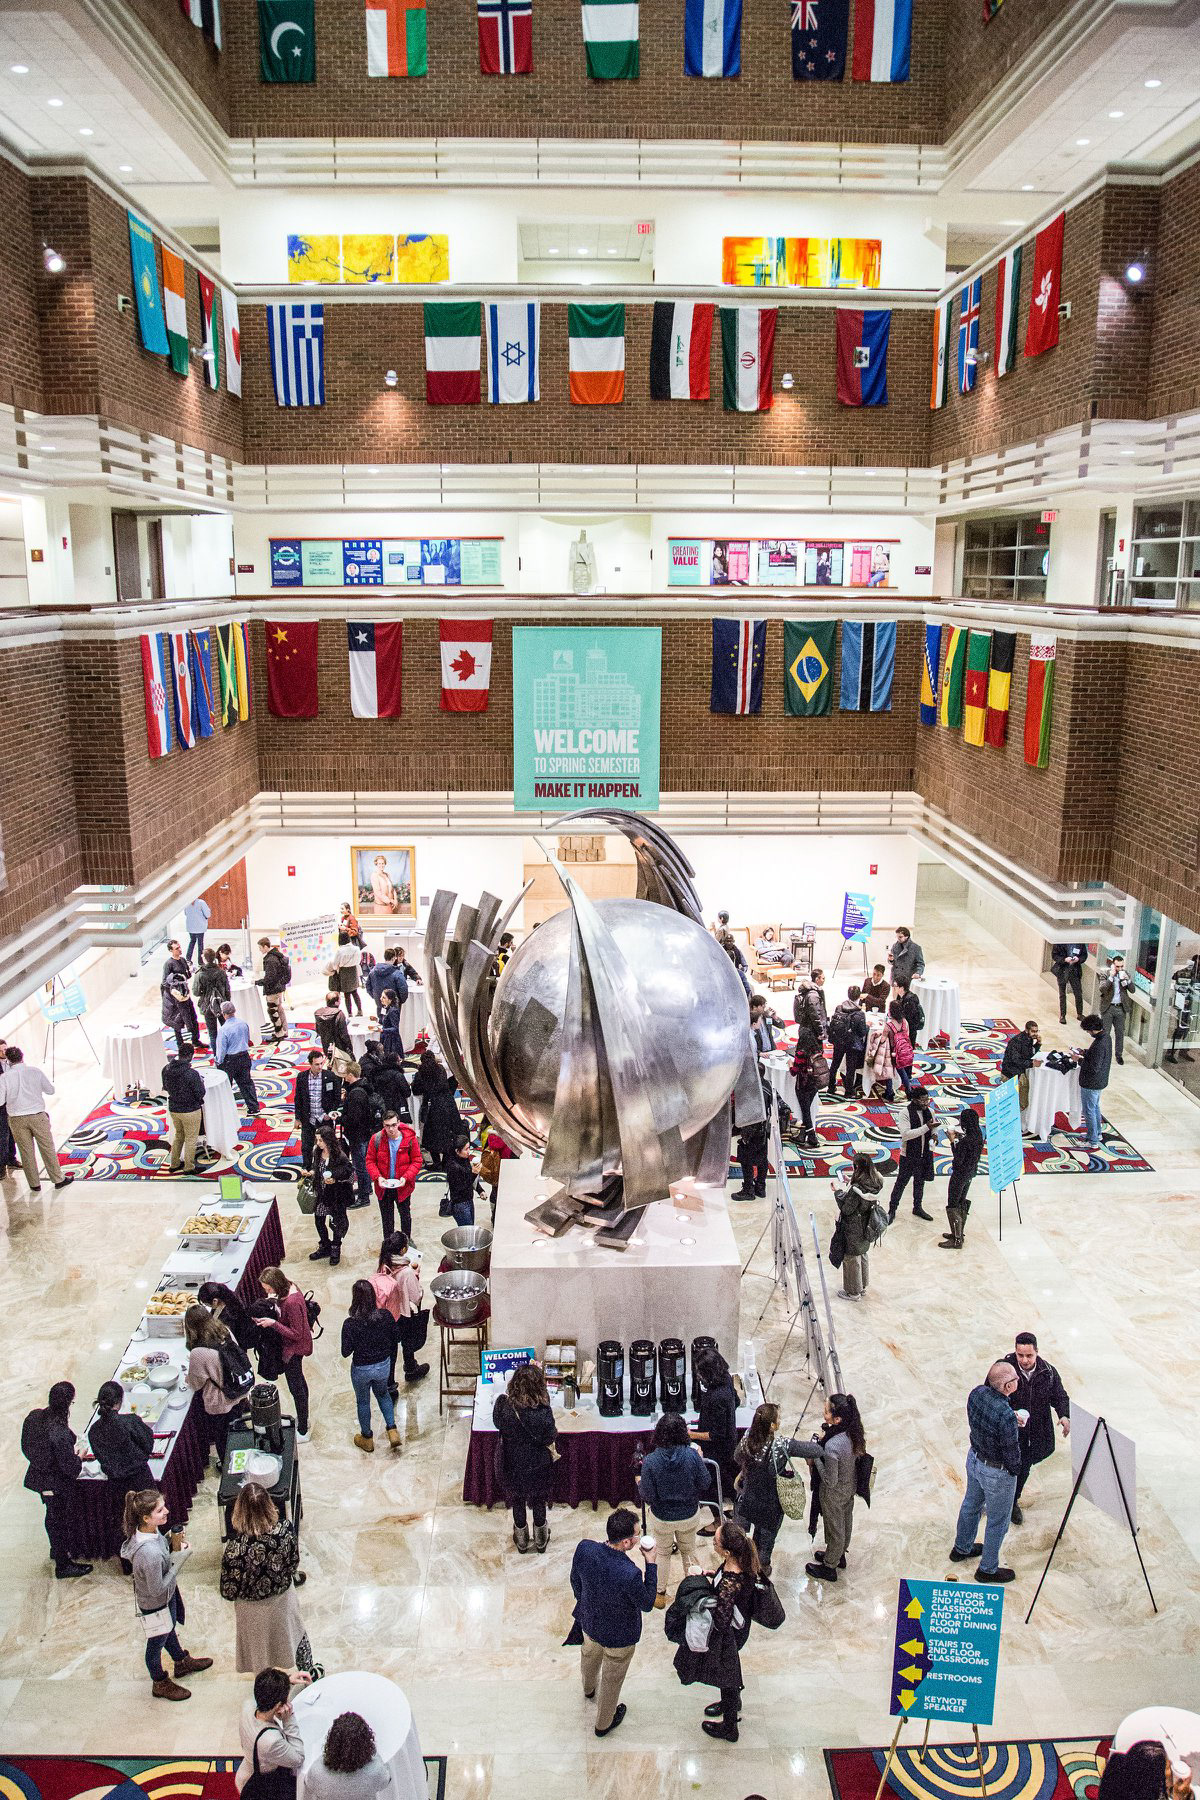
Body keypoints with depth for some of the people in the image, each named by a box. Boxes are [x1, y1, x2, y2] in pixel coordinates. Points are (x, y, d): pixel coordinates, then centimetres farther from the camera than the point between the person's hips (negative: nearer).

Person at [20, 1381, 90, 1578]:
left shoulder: (34, 1416, -16)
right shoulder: (60, 1433, -38)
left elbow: (27, 1447, 1)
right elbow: (69, 1468, -28)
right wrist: (79, 1455, -8)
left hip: (39, 1476, 7)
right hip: (57, 1484, -7)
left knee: (53, 1516, 30)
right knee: (61, 1521, 14)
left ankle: (57, 1550, 54)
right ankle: (63, 1566, 33)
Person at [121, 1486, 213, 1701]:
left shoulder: (148, 1530, -18)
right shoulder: (150, 1553, -44)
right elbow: (158, 1590, -32)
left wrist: (172, 1543, -13)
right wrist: (179, 1560, -29)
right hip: (155, 1605, -8)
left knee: (170, 1629, 33)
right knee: (157, 1643, 21)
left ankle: (182, 1661, 59)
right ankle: (160, 1684, 47)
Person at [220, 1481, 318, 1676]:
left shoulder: (235, 1547, -36)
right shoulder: (286, 1528, -28)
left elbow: (228, 1592, -23)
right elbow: (294, 1562, -9)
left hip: (253, 1607, -3)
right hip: (283, 1595, 3)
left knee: (259, 1647, 27)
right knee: (295, 1633, 32)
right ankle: (309, 1672, 55)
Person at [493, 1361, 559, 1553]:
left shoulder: (504, 1403, -28)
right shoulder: (543, 1411, -32)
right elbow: (550, 1438, -18)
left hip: (512, 1464, 1)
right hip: (538, 1465, -1)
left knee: (517, 1502, 27)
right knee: (538, 1501, 27)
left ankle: (521, 1541, 47)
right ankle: (541, 1540, 47)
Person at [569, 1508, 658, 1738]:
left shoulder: (584, 1548, -29)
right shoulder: (630, 1574, -43)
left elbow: (576, 1581, -7)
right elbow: (647, 1604, -21)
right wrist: (650, 1564, -19)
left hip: (589, 1621, 5)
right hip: (619, 1635, -5)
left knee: (589, 1657, 37)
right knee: (612, 1680, 26)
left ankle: (589, 1689, 69)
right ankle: (604, 1723, 52)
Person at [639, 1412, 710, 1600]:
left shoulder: (650, 1461, -27)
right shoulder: (692, 1455, -25)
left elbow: (648, 1496, -20)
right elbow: (704, 1485, -12)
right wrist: (700, 1459, 1)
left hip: (662, 1518, -1)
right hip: (690, 1515, 1)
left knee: (662, 1553, 25)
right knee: (689, 1550, 28)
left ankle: (660, 1594, 42)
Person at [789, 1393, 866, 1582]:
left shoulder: (832, 1447, -42)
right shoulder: (853, 1430, -20)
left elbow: (830, 1481, -30)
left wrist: (815, 1455, -23)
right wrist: (824, 1439, -10)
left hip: (834, 1494, -7)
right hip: (850, 1486, 7)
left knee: (834, 1529, 19)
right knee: (845, 1521, 30)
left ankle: (829, 1567, 45)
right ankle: (839, 1555, 56)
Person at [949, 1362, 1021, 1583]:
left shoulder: (976, 1393, -16)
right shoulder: (1006, 1417, -38)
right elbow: (1011, 1451, -23)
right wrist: (1015, 1471, -2)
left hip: (974, 1458, 7)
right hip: (996, 1472, -7)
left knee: (971, 1505, 29)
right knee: (998, 1521, 17)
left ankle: (961, 1548, 51)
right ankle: (988, 1569, 35)